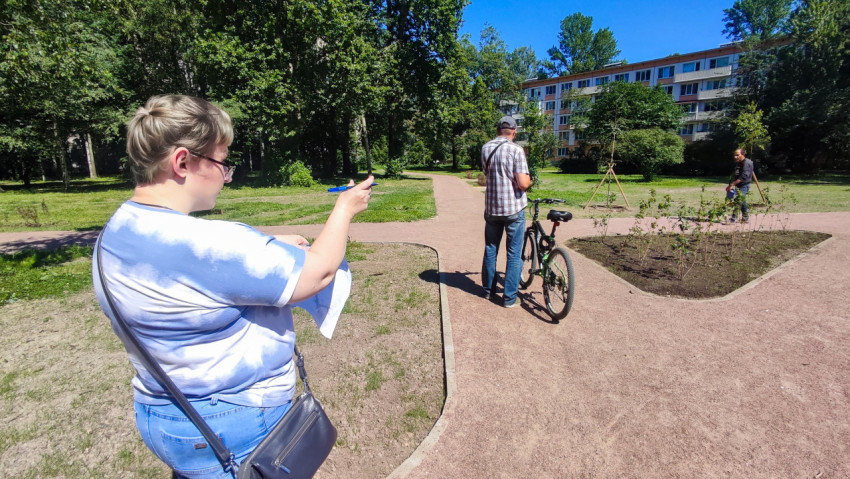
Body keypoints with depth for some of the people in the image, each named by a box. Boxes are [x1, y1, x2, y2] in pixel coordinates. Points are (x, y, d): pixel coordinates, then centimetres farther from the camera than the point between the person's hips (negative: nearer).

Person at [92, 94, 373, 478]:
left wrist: (273, 250, 1)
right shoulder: (202, 244, -33)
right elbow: (318, 271, -26)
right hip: (231, 432, -8)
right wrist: (345, 209, -11)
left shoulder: (117, 233, -2)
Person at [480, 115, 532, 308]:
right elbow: (523, 183, -19)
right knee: (514, 254, 6)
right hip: (513, 208, -4)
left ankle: (488, 289, 29)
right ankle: (509, 297, 11)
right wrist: (529, 178, 4)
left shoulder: (485, 148, 3)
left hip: (492, 208, 5)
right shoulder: (516, 150, -12)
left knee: (490, 250, 17)